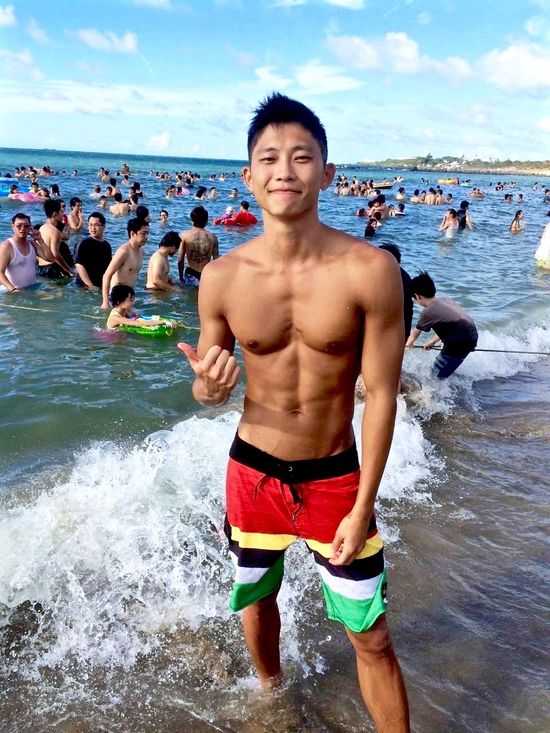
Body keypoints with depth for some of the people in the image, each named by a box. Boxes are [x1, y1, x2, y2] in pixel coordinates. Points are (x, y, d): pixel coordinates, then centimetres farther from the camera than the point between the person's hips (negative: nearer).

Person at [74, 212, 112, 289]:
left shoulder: (107, 245, 11)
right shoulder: (84, 244, -10)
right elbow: (79, 266, -18)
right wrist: (91, 286, -23)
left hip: (103, 285, 6)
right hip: (85, 286, -6)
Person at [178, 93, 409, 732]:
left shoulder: (371, 271, -19)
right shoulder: (221, 278, -12)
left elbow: (380, 395, -12)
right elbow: (211, 391, 1)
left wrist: (362, 509, -11)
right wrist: (208, 386, -24)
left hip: (335, 478, -2)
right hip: (252, 472, 3)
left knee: (372, 639, 7)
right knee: (255, 598, 26)